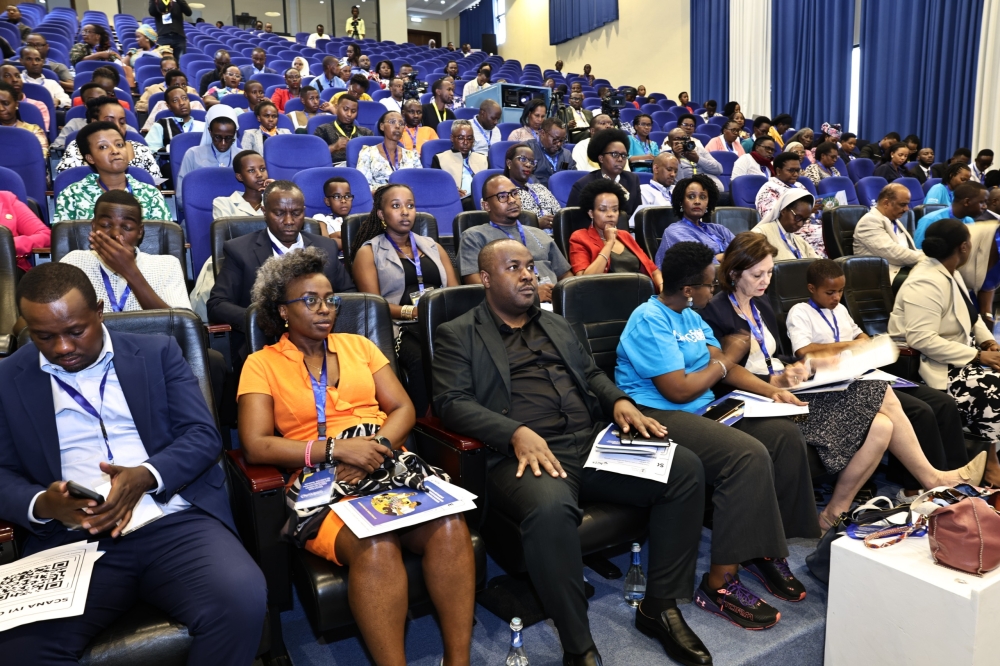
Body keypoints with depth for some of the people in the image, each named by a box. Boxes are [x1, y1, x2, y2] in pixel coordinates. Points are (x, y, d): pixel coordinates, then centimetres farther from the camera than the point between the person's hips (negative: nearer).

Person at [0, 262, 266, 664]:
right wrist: (42, 504, -12)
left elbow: (203, 435, 3)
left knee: (241, 598, -27)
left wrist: (145, 476, -16)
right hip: (72, 541, 1)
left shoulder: (157, 353, 10)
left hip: (177, 521, 0)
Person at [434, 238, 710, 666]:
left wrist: (619, 400, 3)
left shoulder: (556, 325, 26)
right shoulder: (458, 335, 6)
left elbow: (591, 373, 27)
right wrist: (517, 433, -22)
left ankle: (660, 607, 3)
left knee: (684, 468, -11)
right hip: (525, 452, -6)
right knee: (550, 508, -38)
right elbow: (451, 402, -6)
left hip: (592, 439, 6)